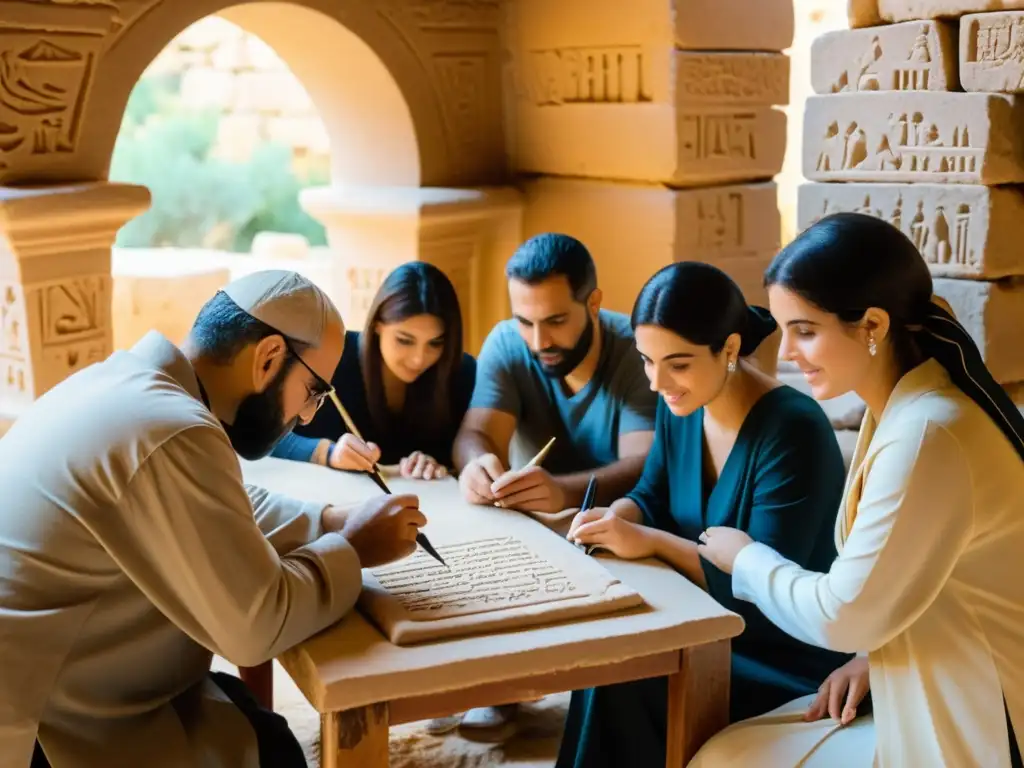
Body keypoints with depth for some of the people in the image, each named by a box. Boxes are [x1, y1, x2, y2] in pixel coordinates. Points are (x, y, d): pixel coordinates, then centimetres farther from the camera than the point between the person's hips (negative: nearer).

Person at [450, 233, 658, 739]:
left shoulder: (637, 350, -19)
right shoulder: (506, 345, -8)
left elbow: (647, 466, -31)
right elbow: (475, 433, -18)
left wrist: (565, 490, -52)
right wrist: (477, 463, -45)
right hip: (541, 522, 3)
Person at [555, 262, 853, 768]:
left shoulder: (793, 431, -25)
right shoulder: (681, 407, -2)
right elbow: (653, 498, 11)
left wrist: (649, 542, -27)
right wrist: (615, 518, -13)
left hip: (791, 663, -7)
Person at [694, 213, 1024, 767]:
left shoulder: (926, 435, -26)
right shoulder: (903, 405, 5)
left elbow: (843, 614, -19)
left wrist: (746, 559, -4)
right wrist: (872, 656, -1)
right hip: (935, 697, 9)